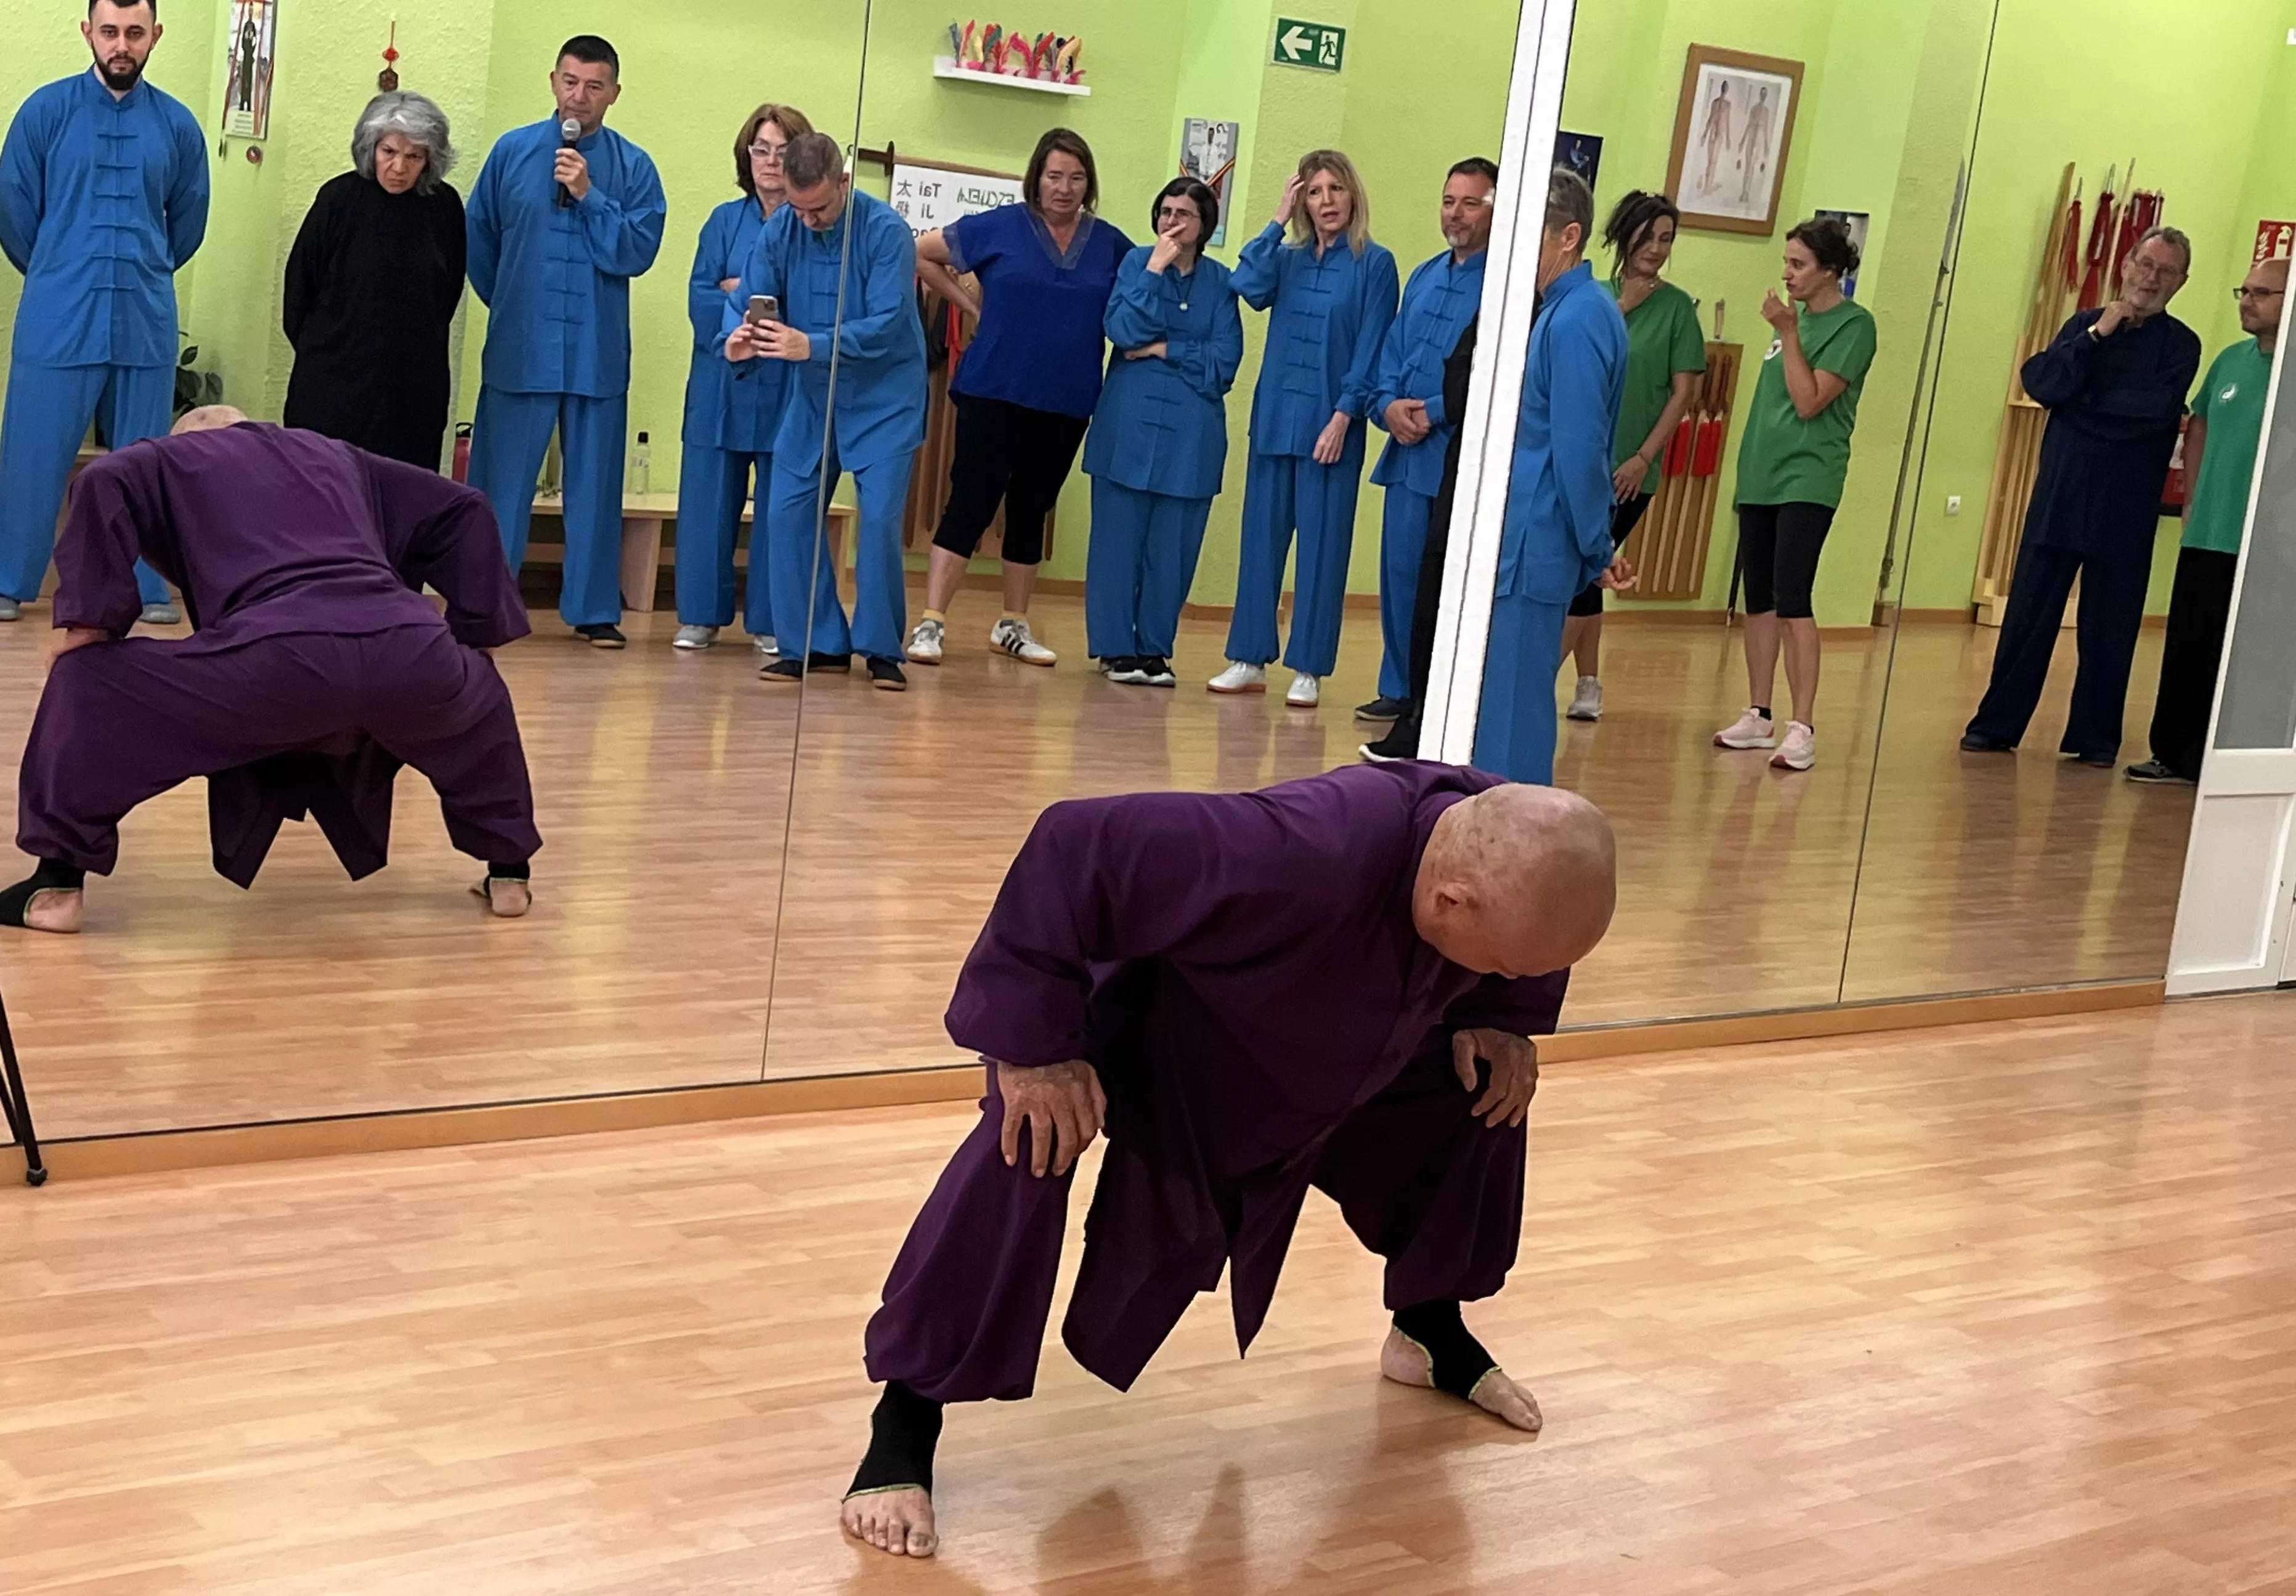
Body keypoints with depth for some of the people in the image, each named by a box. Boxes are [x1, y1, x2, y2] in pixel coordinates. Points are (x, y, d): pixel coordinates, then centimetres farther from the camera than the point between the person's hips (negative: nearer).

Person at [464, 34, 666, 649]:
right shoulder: (512, 151, 3)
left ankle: (593, 609, 16)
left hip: (598, 352, 0)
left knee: (595, 483, 7)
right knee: (500, 481, 5)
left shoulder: (633, 167, 1)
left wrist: (589, 196, -16)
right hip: (519, 349, 0)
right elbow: (478, 240, 12)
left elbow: (637, 253, -8)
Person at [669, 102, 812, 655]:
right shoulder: (726, 221, 9)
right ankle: (701, 615, 14)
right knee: (709, 499, 4)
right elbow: (700, 300, 2)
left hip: (786, 388, -2)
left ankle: (770, 620, 12)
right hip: (722, 385, 3)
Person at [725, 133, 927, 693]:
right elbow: (744, 300, -7)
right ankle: (814, 644, 12)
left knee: (880, 516, -12)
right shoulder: (781, 229, -4)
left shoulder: (885, 230, -18)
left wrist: (812, 345, -37)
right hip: (812, 394, 5)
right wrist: (737, 341, -31)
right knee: (787, 513, 0)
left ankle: (882, 650, 2)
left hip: (883, 397, -5)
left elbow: (887, 324, -25)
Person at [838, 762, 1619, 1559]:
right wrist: (1031, 1038, -39)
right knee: (1029, 1147, -32)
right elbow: (1076, 844, -45)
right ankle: (903, 1421, -18)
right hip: (1151, 1035, -7)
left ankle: (1429, 1330, 32)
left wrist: (1506, 1016, -9)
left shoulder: (1508, 859, -25)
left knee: (1488, 1078, 7)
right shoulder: (1301, 857, -48)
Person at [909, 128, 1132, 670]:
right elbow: (921, 253, 3)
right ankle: (931, 623, -4)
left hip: (1066, 404, 4)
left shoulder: (1109, 244, 4)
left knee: (1032, 511, 13)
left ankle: (1014, 625, 23)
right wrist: (970, 301, 0)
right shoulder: (1000, 227, -3)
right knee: (971, 504, -6)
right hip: (993, 394, -3)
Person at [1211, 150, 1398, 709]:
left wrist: (1343, 416, -14)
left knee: (1321, 546, -1)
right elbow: (1250, 288, -9)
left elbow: (1371, 349, -6)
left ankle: (1309, 670, 5)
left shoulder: (1374, 263, -1)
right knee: (1261, 538, 7)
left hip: (1331, 424, -4)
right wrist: (1277, 222, -5)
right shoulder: (1287, 259, 11)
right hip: (1275, 417, 5)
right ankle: (1250, 659, 15)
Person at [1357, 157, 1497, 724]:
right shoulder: (1424, 276, 17)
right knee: (1401, 573, 11)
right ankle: (1400, 688, 21)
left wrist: (1434, 414, -16)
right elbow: (1392, 354, 17)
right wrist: (1389, 405, -2)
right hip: (1408, 453, 7)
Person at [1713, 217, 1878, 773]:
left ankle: (1803, 729, -15)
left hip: (1808, 480, -8)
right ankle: (1758, 716, 20)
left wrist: (1788, 334, -15)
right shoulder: (1796, 315, 13)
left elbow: (1809, 402, -16)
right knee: (1758, 599, 11)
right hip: (1760, 475, 8)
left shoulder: (1854, 325, -8)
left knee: (1792, 601, -14)